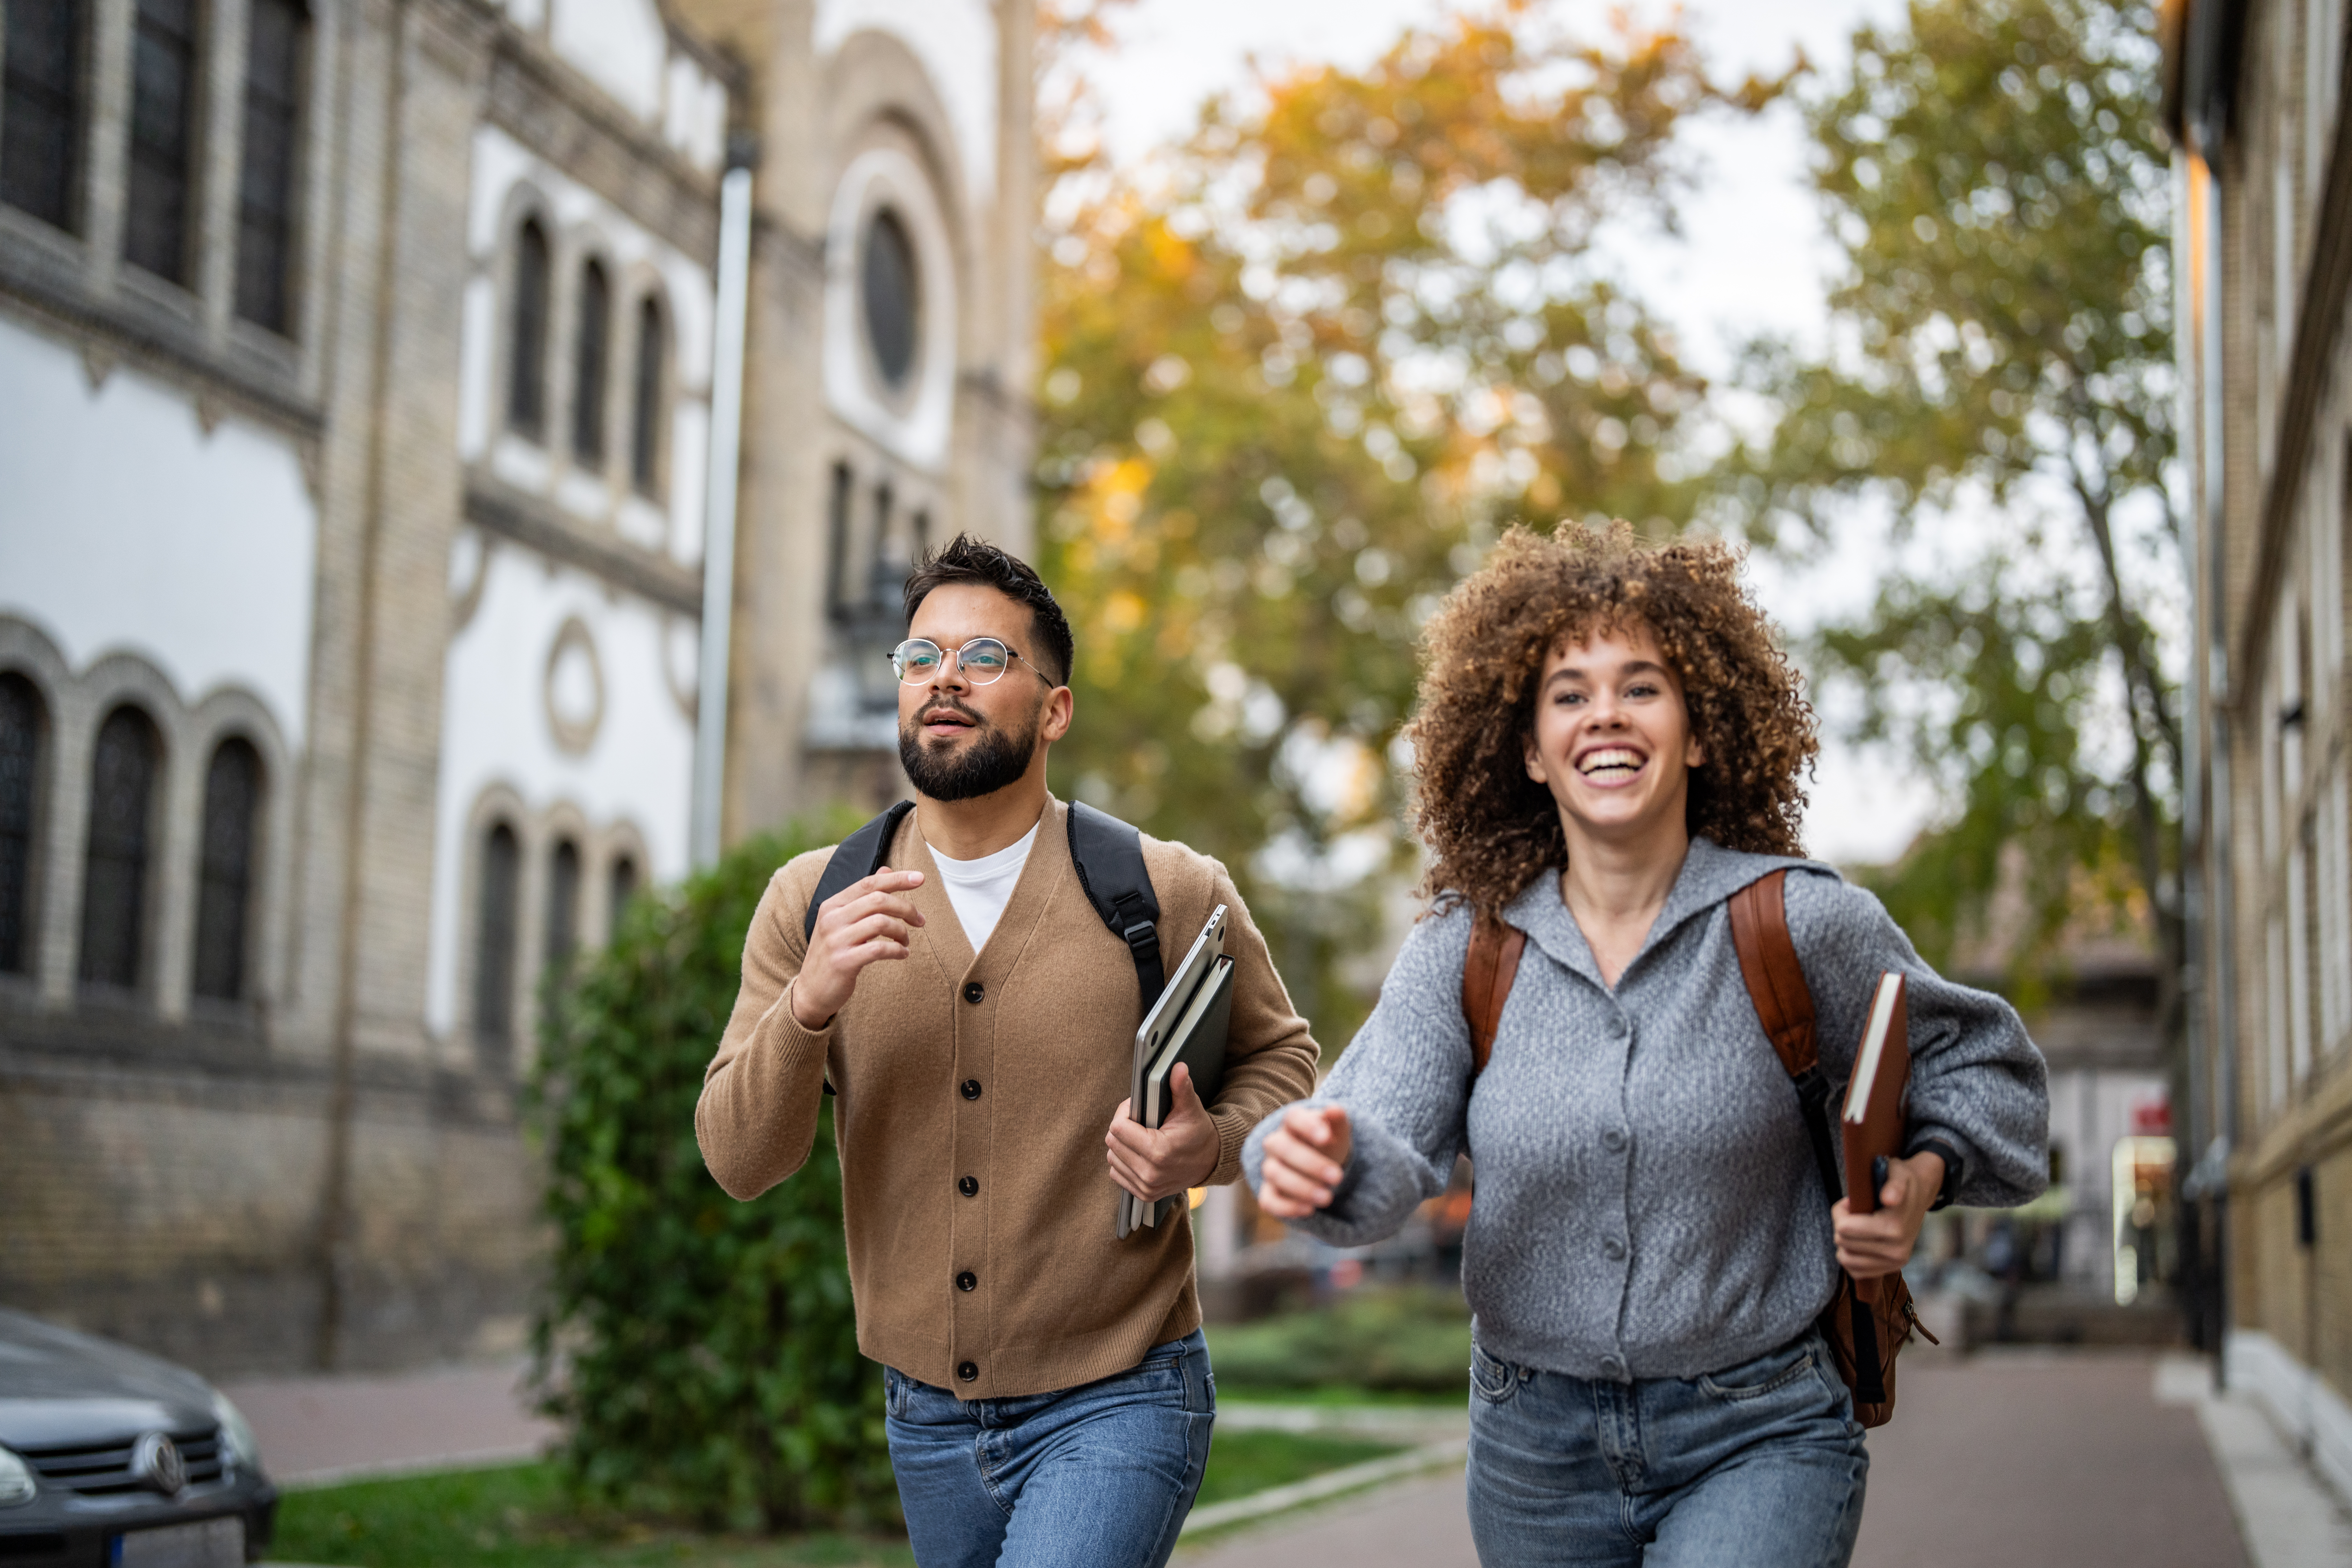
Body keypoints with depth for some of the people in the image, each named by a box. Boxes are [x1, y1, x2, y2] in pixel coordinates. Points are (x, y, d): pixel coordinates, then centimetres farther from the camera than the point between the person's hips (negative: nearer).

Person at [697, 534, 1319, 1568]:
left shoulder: (1170, 895, -8)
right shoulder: (812, 905, -2)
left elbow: (1279, 1058, 7)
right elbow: (738, 1163, -6)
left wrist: (1212, 1146, -15)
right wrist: (809, 1004, -24)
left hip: (1116, 1406, -3)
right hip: (927, 1414, 4)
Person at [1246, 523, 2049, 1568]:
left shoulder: (1800, 924, -7)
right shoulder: (1464, 952, -2)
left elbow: (1982, 1062, 8)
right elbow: (1393, 1147, -14)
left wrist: (1920, 1178, -11)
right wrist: (1325, 1160, -37)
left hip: (1757, 1440, -3)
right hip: (1537, 1451, 3)